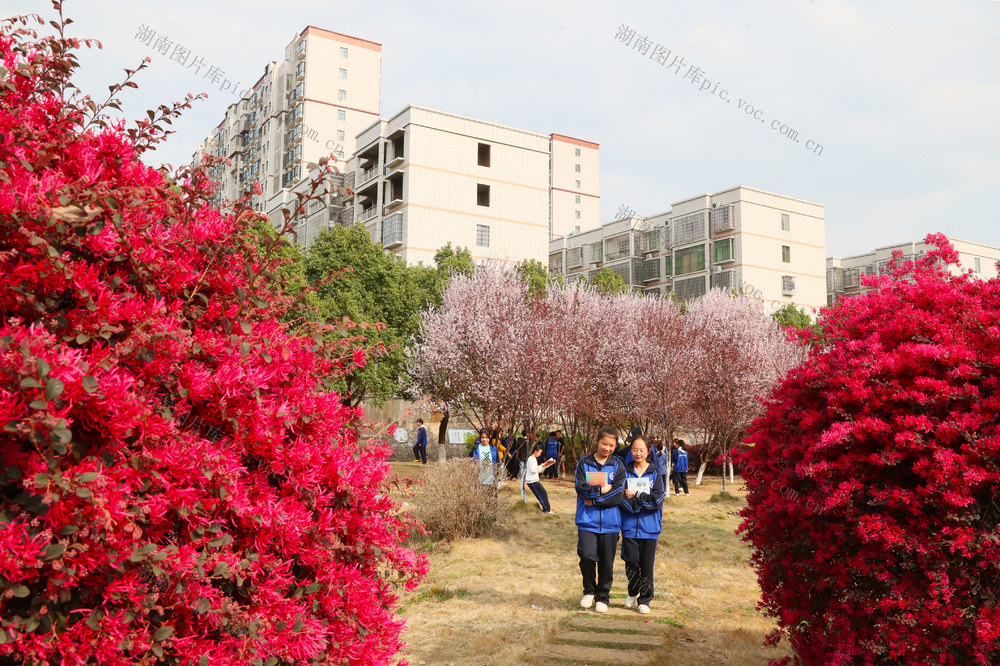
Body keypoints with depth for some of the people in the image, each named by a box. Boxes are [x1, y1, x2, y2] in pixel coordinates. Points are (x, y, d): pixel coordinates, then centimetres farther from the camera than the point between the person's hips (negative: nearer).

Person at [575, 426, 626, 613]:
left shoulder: (618, 465, 4)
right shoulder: (584, 463, 5)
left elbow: (618, 495, -5)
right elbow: (580, 487, -7)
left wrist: (594, 500, -9)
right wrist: (603, 489, -9)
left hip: (610, 522, 1)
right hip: (587, 521, -1)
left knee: (607, 562, 6)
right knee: (587, 555, -14)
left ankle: (603, 598, 25)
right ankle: (589, 591, 12)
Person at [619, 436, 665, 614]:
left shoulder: (655, 473, 5)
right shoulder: (625, 471, 4)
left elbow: (658, 499, -6)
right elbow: (622, 499, -5)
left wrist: (636, 496, -10)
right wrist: (645, 502, -14)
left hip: (649, 526, 0)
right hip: (630, 525, 0)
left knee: (646, 564, 2)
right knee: (631, 560, -4)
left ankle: (645, 600, 17)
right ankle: (633, 591, 24)